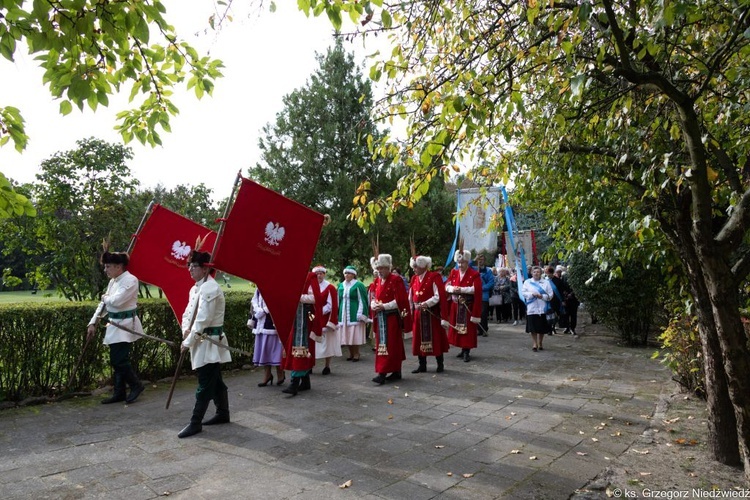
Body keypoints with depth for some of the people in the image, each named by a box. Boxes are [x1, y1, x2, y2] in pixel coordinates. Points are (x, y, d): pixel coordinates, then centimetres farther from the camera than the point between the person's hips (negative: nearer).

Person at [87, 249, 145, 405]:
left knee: (119, 360, -10)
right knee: (116, 361, 12)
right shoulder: (113, 281, 13)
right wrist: (93, 323, 11)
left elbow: (116, 301, -24)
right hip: (115, 325, 9)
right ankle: (119, 393, 21)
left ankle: (136, 385, 10)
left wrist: (105, 297, -3)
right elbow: (104, 303, 16)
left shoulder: (130, 280, -15)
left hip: (125, 325, -9)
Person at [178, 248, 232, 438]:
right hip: (203, 342, 10)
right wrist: (186, 330, -8)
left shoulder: (210, 288, -18)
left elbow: (203, 319, -22)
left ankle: (195, 422, 4)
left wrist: (188, 342, -16)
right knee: (215, 381, 17)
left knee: (205, 384, -2)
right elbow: (188, 312, 13)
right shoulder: (196, 288, 13)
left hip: (210, 342, -10)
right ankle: (223, 414, 28)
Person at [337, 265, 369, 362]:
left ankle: (356, 354, 9)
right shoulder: (341, 286, 10)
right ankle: (351, 353, 19)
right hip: (344, 313, 5)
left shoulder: (358, 285, -7)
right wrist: (338, 313, 13)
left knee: (355, 335, -2)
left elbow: (362, 300, -9)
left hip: (354, 313, -5)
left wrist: (360, 315, -15)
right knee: (347, 335, 7)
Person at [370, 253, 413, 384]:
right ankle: (396, 372, 20)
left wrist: (384, 306, -20)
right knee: (382, 344, 10)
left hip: (392, 318, -8)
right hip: (381, 318, 8)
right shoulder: (378, 281, 12)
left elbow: (400, 300, -16)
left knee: (390, 345, -6)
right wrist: (374, 305, -5)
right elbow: (375, 297, 17)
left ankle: (382, 373, -7)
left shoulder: (396, 279, -10)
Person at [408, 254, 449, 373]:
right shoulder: (414, 278, 10)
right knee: (419, 339, 8)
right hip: (418, 314, 6)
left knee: (436, 339, 3)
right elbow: (411, 297, 11)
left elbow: (439, 296, -16)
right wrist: (411, 312, 5)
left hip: (432, 313, -6)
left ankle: (440, 364, 17)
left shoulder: (434, 277, -9)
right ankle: (422, 365, 18)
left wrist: (426, 304, -24)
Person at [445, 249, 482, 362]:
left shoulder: (474, 274, -7)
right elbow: (447, 286, 3)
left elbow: (476, 289, -18)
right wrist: (453, 289, -18)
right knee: (457, 328, 11)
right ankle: (463, 349, 25)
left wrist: (461, 289, -23)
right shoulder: (453, 272, 7)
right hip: (456, 306, 5)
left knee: (468, 329, -2)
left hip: (468, 307, -5)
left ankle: (467, 352, 4)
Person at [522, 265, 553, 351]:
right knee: (533, 327, -3)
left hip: (543, 308, 1)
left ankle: (540, 344, 21)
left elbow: (550, 295, 4)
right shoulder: (527, 282, 9)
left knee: (542, 328, 5)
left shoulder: (546, 282, 9)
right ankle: (534, 344, 6)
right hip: (532, 308, -1)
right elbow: (523, 292, 1)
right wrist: (532, 294, -12)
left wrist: (542, 296, -12)